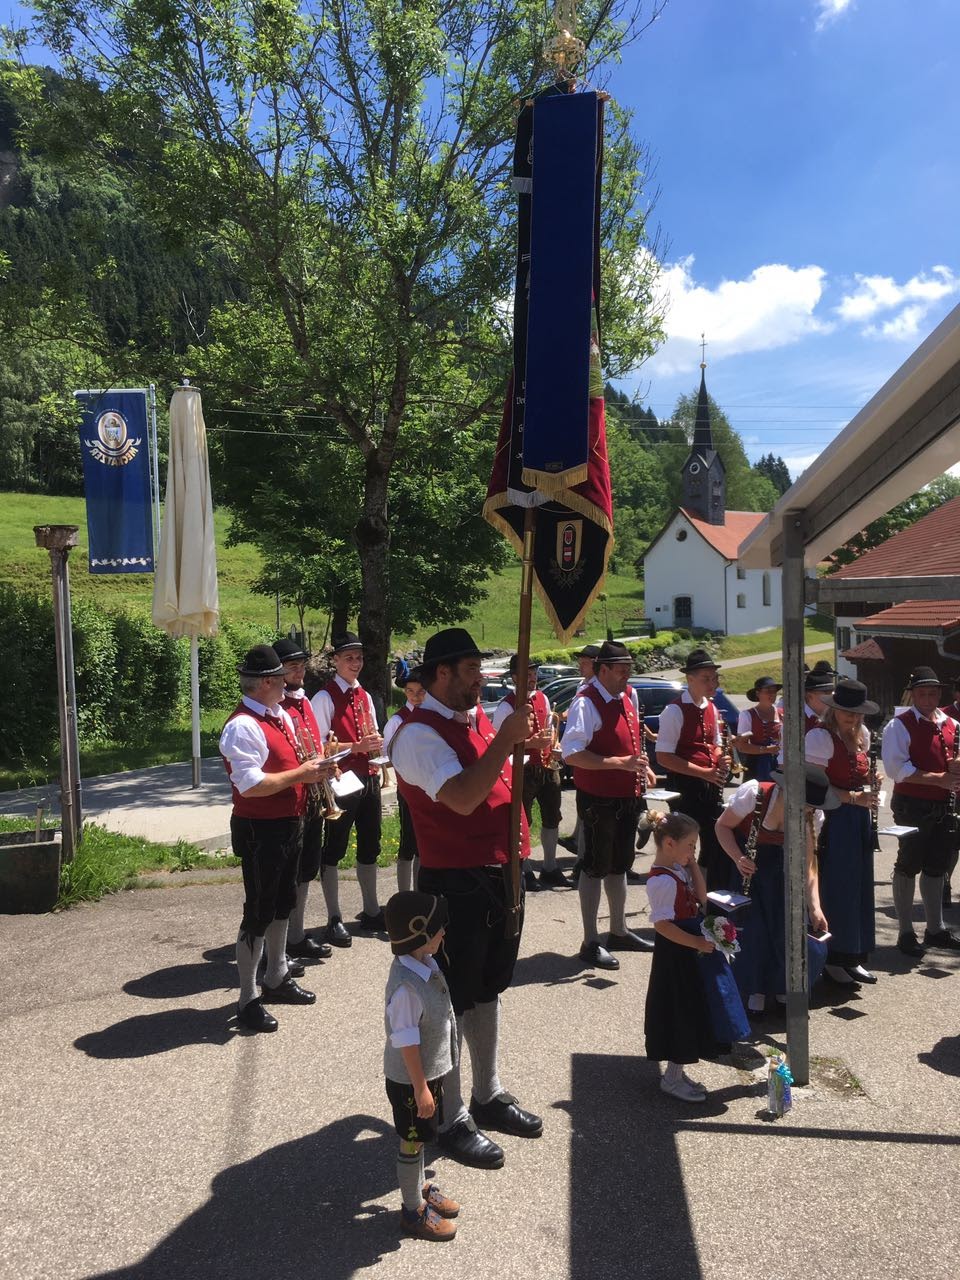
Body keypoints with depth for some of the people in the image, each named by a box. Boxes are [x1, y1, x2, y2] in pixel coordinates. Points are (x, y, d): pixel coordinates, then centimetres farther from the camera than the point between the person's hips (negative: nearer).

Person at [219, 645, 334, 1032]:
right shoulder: (242, 727, -21)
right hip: (260, 831, -10)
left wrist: (313, 767, 3)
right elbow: (251, 785, -28)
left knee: (282, 905, 22)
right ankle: (247, 1000, 14)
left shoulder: (282, 717, 9)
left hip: (289, 826, 10)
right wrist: (301, 773, -23)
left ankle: (277, 979, 39)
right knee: (258, 913, 1)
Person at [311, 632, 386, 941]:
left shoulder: (365, 696, 13)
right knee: (333, 851, 3)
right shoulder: (324, 697, -10)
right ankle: (334, 919, 13)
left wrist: (377, 743, -3)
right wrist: (356, 747, -23)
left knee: (370, 847, 16)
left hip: (369, 778, 8)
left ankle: (371, 911, 30)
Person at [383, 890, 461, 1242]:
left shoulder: (426, 964, -4)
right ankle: (413, 1211, 30)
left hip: (430, 1071, 8)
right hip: (409, 1080, -8)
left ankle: (421, 1188, 47)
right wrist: (421, 1088, -19)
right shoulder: (406, 986, -34)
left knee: (420, 1137, 26)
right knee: (412, 1143, 12)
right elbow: (406, 1043, -27)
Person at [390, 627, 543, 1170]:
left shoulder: (479, 718, 10)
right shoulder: (419, 734, -17)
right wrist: (505, 738, -29)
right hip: (456, 883, -9)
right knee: (452, 999, 4)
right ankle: (453, 1120, 19)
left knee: (487, 989, 21)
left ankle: (489, 1095, 37)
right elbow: (463, 797, -30)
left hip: (501, 875, 9)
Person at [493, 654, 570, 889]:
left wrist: (551, 743, 2)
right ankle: (524, 872, 18)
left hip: (547, 765, 8)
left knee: (552, 818, 17)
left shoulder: (542, 698, 7)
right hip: (523, 769, -7)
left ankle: (550, 868, 32)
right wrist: (532, 743, -24)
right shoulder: (507, 706, -16)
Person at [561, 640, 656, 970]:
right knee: (595, 868, 2)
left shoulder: (627, 698, 9)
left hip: (627, 797, 9)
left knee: (619, 865, 20)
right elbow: (572, 753, -28)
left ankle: (619, 932, 36)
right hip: (598, 800, -9)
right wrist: (621, 763, -29)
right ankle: (590, 943, 14)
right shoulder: (586, 703, -19)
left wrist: (642, 766, 4)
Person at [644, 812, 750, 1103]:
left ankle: (675, 1073, 31)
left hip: (691, 952, 10)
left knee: (689, 1015, 18)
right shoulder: (662, 880, -24)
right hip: (677, 955, -10)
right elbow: (662, 924, -26)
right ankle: (673, 1078, 17)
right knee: (681, 1013, 2)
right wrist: (698, 943, -24)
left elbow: (701, 899, 8)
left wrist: (693, 865, 1)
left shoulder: (678, 870, 6)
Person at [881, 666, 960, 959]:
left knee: (936, 867, 15)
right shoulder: (900, 726, -9)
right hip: (912, 806, -6)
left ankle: (935, 929, 28)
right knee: (908, 867, 2)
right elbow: (896, 769, -18)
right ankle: (906, 933, 12)